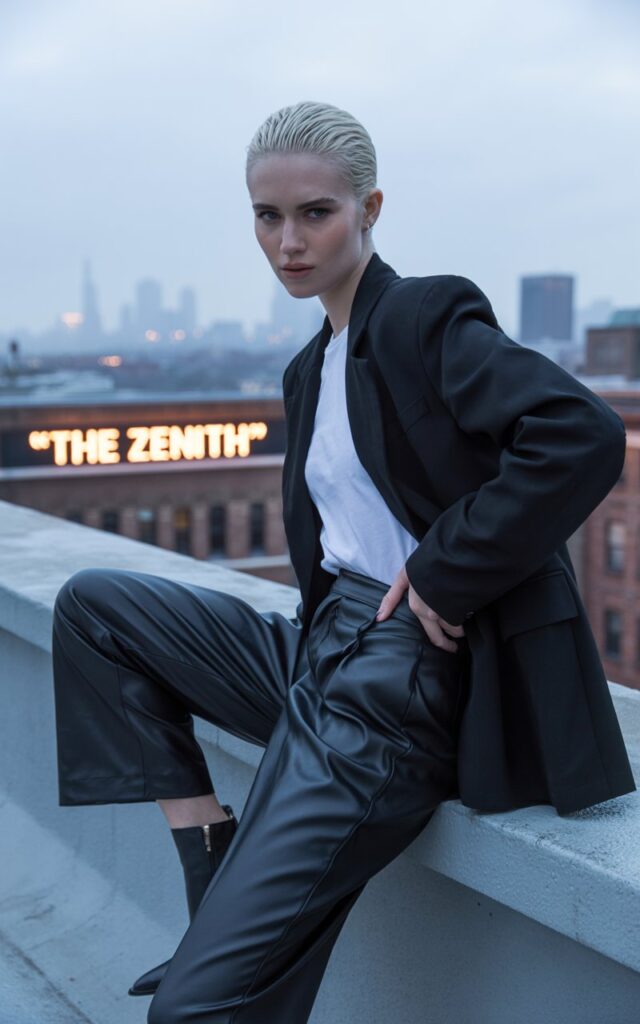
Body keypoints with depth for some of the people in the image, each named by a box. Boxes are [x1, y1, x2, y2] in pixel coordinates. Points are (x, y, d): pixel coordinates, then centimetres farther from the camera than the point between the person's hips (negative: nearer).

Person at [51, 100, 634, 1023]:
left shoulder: (429, 318, -10)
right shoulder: (310, 368, 16)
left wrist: (442, 575, -18)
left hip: (399, 681, -9)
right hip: (320, 648, 9)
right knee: (91, 604, 10)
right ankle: (215, 876, 4)